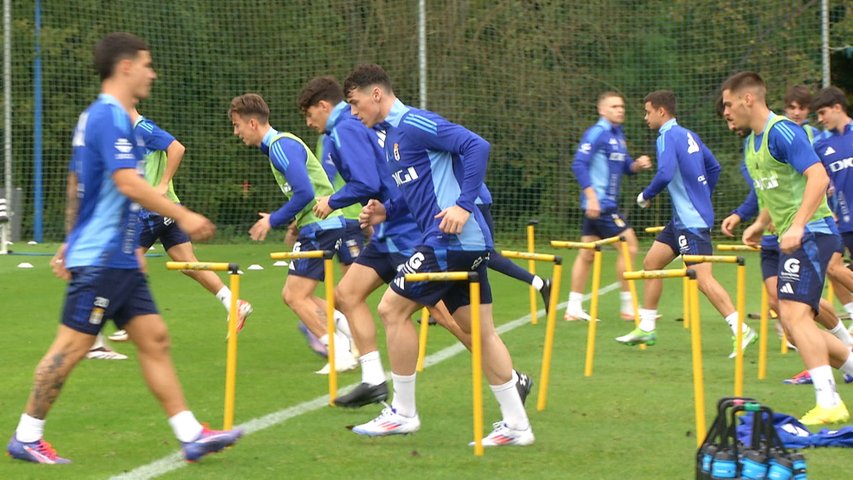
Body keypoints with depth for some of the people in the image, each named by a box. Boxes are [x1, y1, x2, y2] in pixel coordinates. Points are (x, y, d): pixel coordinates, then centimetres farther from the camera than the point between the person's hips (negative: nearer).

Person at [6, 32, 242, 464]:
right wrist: (182, 216, -22)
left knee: (154, 339, 7)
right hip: (100, 260, -10)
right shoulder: (109, 118, -16)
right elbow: (128, 183, -26)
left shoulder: (97, 117, 16)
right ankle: (26, 437, 5)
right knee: (71, 346, -4)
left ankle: (191, 435, 6)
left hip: (120, 259, 10)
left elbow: (79, 185, 24)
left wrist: (70, 243, 30)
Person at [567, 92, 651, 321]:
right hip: (599, 204, -9)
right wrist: (591, 197, -24)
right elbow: (579, 165, -18)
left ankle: (574, 308, 15)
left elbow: (625, 166, 20)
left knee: (586, 254, 11)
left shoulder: (618, 135, 15)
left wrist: (638, 164, -3)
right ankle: (627, 306, -4)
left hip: (607, 203, 9)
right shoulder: (596, 134, -13)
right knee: (629, 245, -8)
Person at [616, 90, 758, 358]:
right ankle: (646, 329, 22)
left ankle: (741, 331, -17)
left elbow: (665, 174, -27)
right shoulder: (689, 136, 14)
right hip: (683, 218, 10)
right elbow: (713, 168, 22)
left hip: (692, 220, -10)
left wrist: (646, 196, -10)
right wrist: (702, 198, 28)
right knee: (651, 263, 16)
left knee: (703, 277, -14)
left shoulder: (668, 137, -13)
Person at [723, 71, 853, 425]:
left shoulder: (781, 131, -13)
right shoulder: (753, 143, 17)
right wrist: (760, 224, 19)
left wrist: (798, 226, -30)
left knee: (795, 314, -20)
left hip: (810, 233, -10)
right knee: (795, 325, 8)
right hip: (792, 239, 10)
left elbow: (818, 177, -23)